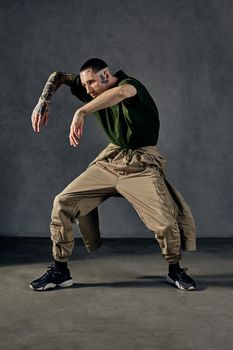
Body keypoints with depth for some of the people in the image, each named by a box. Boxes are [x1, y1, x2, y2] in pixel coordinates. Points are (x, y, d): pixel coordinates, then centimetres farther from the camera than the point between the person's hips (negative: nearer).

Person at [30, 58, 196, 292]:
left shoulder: (129, 84, -15)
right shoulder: (92, 92, 3)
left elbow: (120, 93, -40)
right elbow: (59, 76, 13)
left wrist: (80, 112, -45)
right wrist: (42, 103, -3)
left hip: (140, 166, -5)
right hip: (109, 161, 6)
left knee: (165, 222, -21)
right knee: (63, 202, -7)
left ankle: (175, 271, 10)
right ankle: (60, 271, 6)